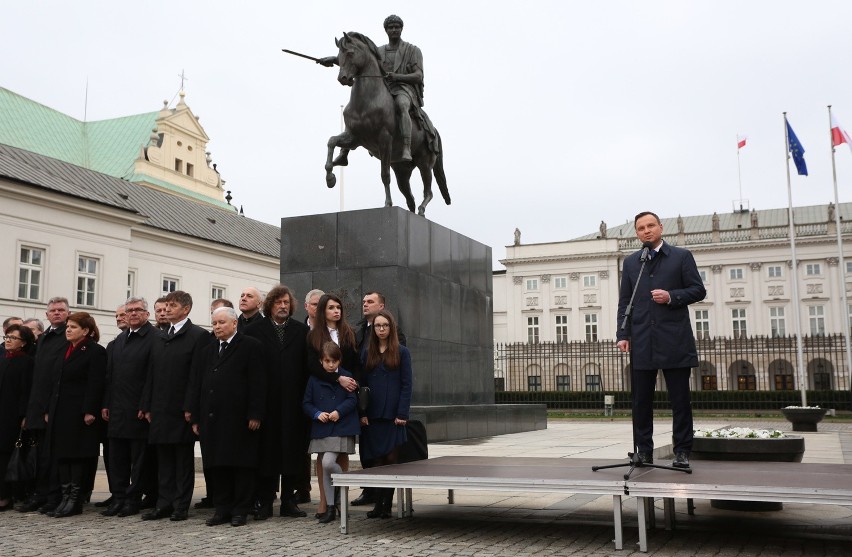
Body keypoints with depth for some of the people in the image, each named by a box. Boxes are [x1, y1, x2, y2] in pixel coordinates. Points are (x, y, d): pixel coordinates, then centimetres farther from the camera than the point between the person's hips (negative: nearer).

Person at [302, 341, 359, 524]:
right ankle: (330, 507, 17)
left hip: (341, 428, -3)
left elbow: (352, 399, -2)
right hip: (321, 430, 4)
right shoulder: (314, 379, 6)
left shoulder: (346, 377, 0)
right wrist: (317, 414, -10)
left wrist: (339, 412, -17)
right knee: (324, 469, 7)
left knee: (328, 462, -20)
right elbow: (306, 403, 7)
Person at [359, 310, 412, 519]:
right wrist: (363, 413, 0)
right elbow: (363, 384, 10)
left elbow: (407, 384, -2)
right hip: (373, 415, 3)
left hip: (393, 414, -3)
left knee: (391, 458, -2)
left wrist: (402, 413, -10)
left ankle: (386, 505, 5)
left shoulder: (402, 352, 2)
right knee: (379, 459, 5)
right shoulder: (368, 354, 12)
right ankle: (379, 504, 9)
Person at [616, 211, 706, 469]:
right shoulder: (630, 262, 15)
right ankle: (644, 450, 12)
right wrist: (623, 334, 1)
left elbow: (698, 290, 3)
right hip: (641, 341, 3)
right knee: (641, 399, 4)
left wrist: (671, 297, -14)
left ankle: (682, 452, 8)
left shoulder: (681, 256, 7)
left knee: (680, 398, 1)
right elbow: (624, 301, 11)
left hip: (675, 340, -2)